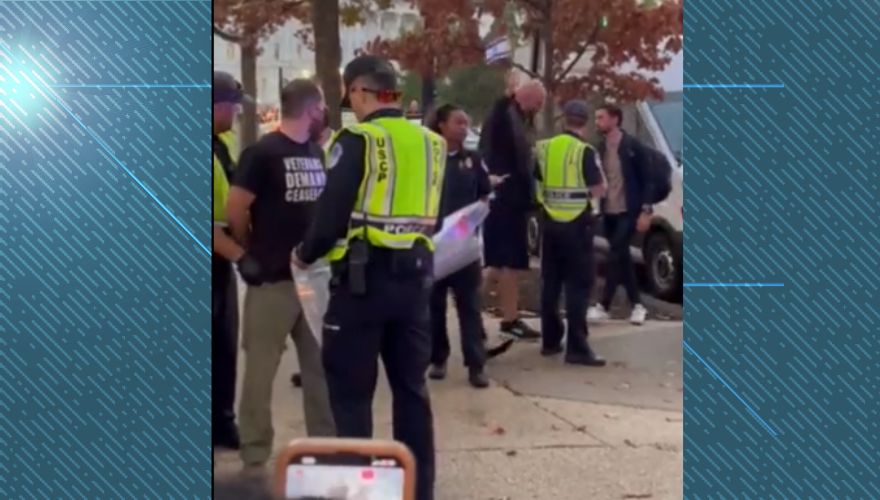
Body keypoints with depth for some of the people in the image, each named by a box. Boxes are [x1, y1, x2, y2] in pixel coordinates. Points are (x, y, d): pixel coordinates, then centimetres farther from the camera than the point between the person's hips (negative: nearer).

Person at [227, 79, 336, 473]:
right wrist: (252, 252, 0)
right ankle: (255, 453, 15)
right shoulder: (262, 152, -11)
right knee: (261, 367, 3)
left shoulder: (317, 153, 10)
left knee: (321, 364, 13)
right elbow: (236, 210, -12)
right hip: (273, 278, -6)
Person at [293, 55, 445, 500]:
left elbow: (332, 214, -12)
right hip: (415, 275, 6)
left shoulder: (357, 140, -9)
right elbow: (433, 214, 12)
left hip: (364, 277, -6)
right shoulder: (431, 143, 9)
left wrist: (306, 254, 4)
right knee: (411, 386, 15)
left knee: (352, 391, 5)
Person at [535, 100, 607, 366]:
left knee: (550, 283, 12)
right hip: (577, 224, -6)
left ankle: (550, 340, 18)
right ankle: (577, 348, -5)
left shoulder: (545, 148, 6)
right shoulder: (585, 151, -12)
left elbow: (538, 181, 15)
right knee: (579, 285, -3)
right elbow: (598, 190, -11)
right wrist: (597, 172, 6)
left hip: (550, 221, 6)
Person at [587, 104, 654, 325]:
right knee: (622, 258, 10)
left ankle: (603, 306, -8)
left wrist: (645, 210, -13)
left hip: (627, 211, -6)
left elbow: (646, 179, -7)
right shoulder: (600, 147, 7)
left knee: (616, 256, -10)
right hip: (608, 212, 6)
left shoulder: (633, 146, -8)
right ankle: (636, 305, 20)